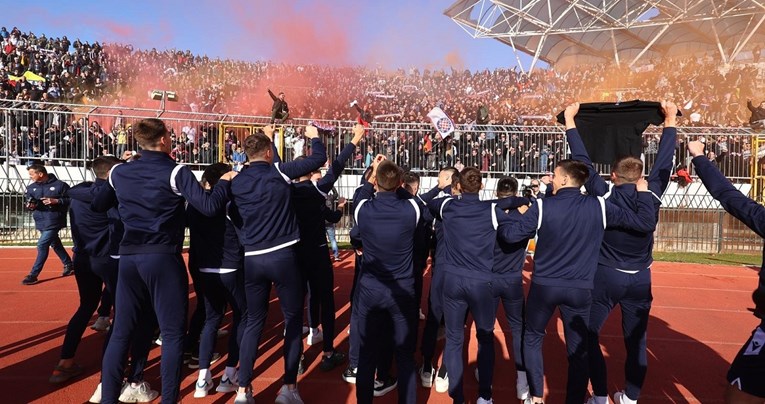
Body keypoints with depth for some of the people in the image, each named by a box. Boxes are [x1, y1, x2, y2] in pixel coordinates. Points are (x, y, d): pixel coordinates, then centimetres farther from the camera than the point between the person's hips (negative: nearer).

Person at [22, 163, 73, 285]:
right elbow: (29, 202, 16)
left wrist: (56, 201, -20)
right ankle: (69, 265, 34)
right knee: (55, 244, 17)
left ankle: (33, 275, -3)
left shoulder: (60, 185, -10)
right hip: (40, 222, 7)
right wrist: (30, 206, -8)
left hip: (54, 221, -7)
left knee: (42, 245, -11)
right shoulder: (31, 187, 7)